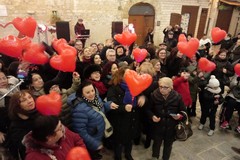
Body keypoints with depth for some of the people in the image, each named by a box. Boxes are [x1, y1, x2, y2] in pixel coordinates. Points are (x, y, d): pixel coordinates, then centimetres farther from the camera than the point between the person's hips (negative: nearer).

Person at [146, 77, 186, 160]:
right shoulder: (154, 95, -16)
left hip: (171, 127, 1)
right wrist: (152, 116, -22)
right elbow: (148, 109, -3)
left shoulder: (177, 97, -15)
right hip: (158, 126, 0)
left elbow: (183, 112, -3)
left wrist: (179, 116, -24)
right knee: (156, 143, 20)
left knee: (168, 145, 22)